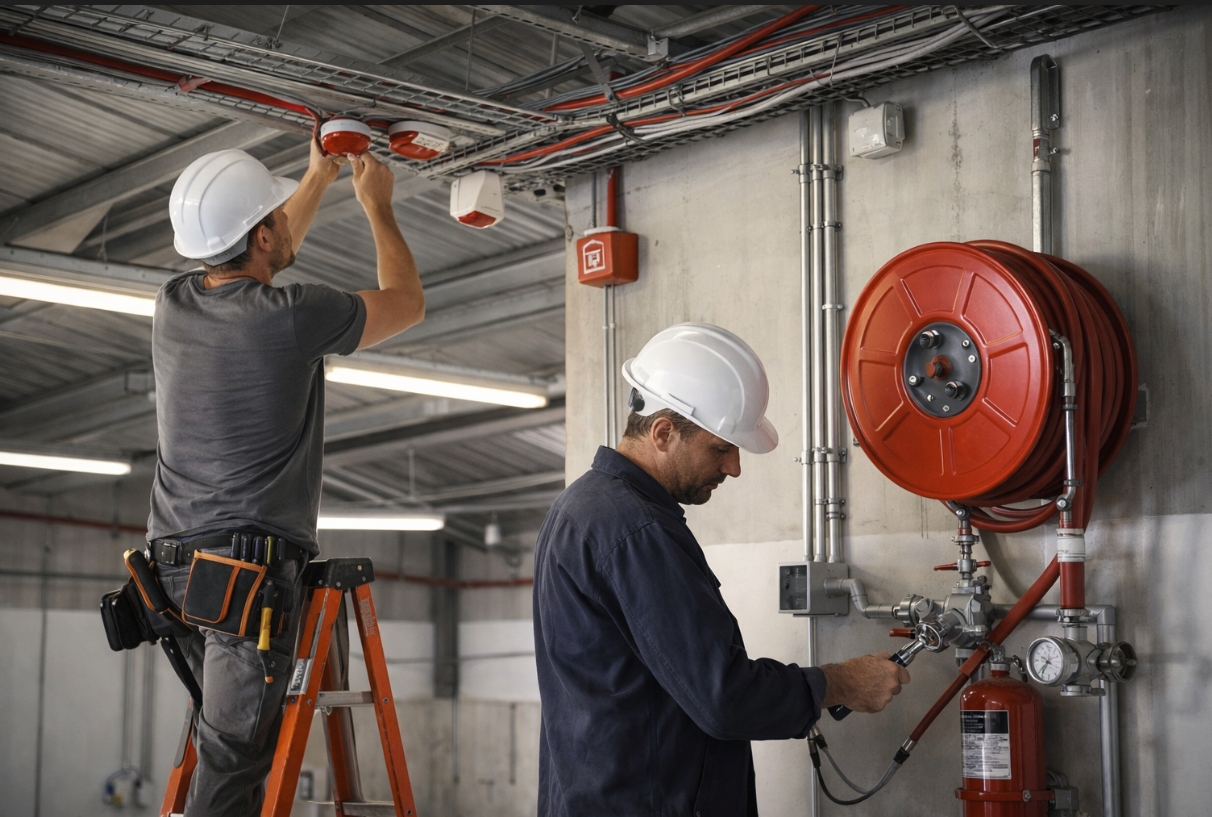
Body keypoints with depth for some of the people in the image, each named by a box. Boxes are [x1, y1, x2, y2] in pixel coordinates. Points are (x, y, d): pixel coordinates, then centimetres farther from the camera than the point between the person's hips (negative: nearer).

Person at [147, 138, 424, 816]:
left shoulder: (174, 308, 7)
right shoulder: (294, 317, -12)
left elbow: (255, 273, 32)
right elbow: (407, 302, 8)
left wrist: (317, 181, 41)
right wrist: (377, 203, 23)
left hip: (174, 563, 7)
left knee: (235, 744, 18)